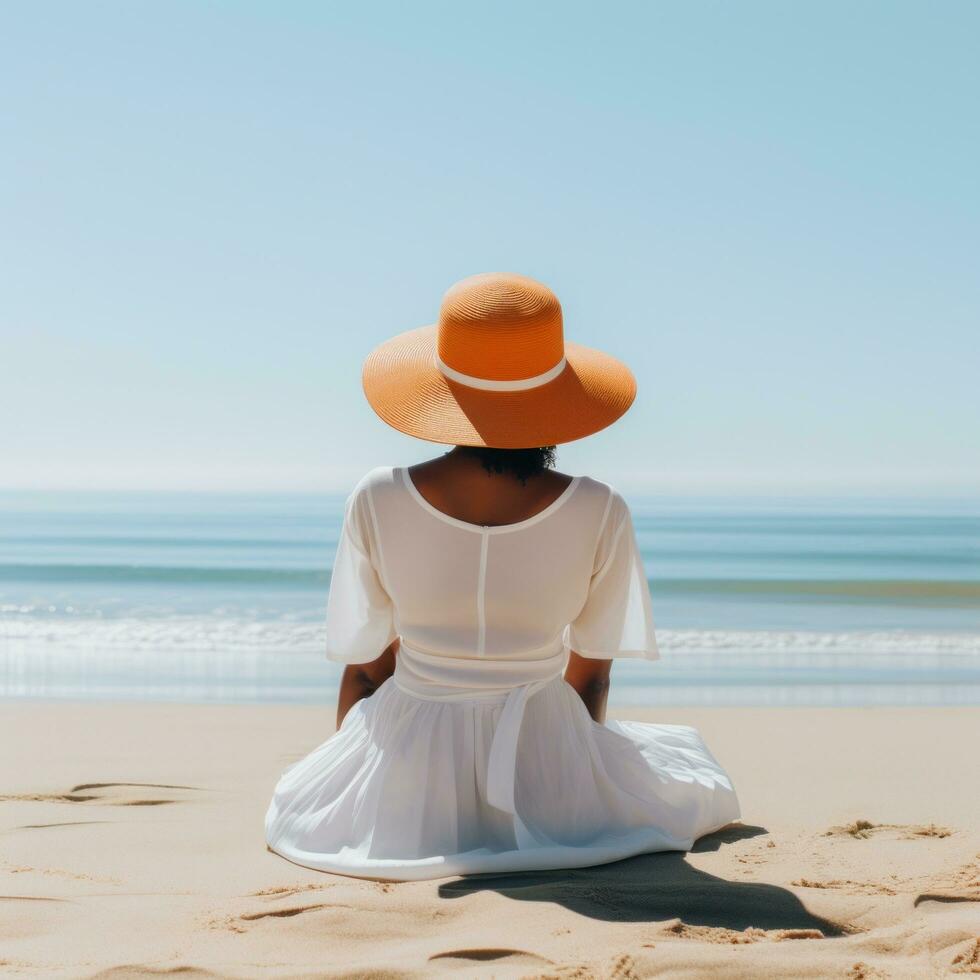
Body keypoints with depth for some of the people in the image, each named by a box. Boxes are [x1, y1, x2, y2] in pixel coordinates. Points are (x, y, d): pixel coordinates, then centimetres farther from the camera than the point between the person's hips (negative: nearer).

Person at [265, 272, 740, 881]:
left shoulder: (379, 500, -14)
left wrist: (354, 776, 17)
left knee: (296, 804, 37)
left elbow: (363, 670, -3)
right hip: (544, 774, -1)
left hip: (403, 788, 2)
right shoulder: (599, 514, -16)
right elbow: (590, 676, -2)